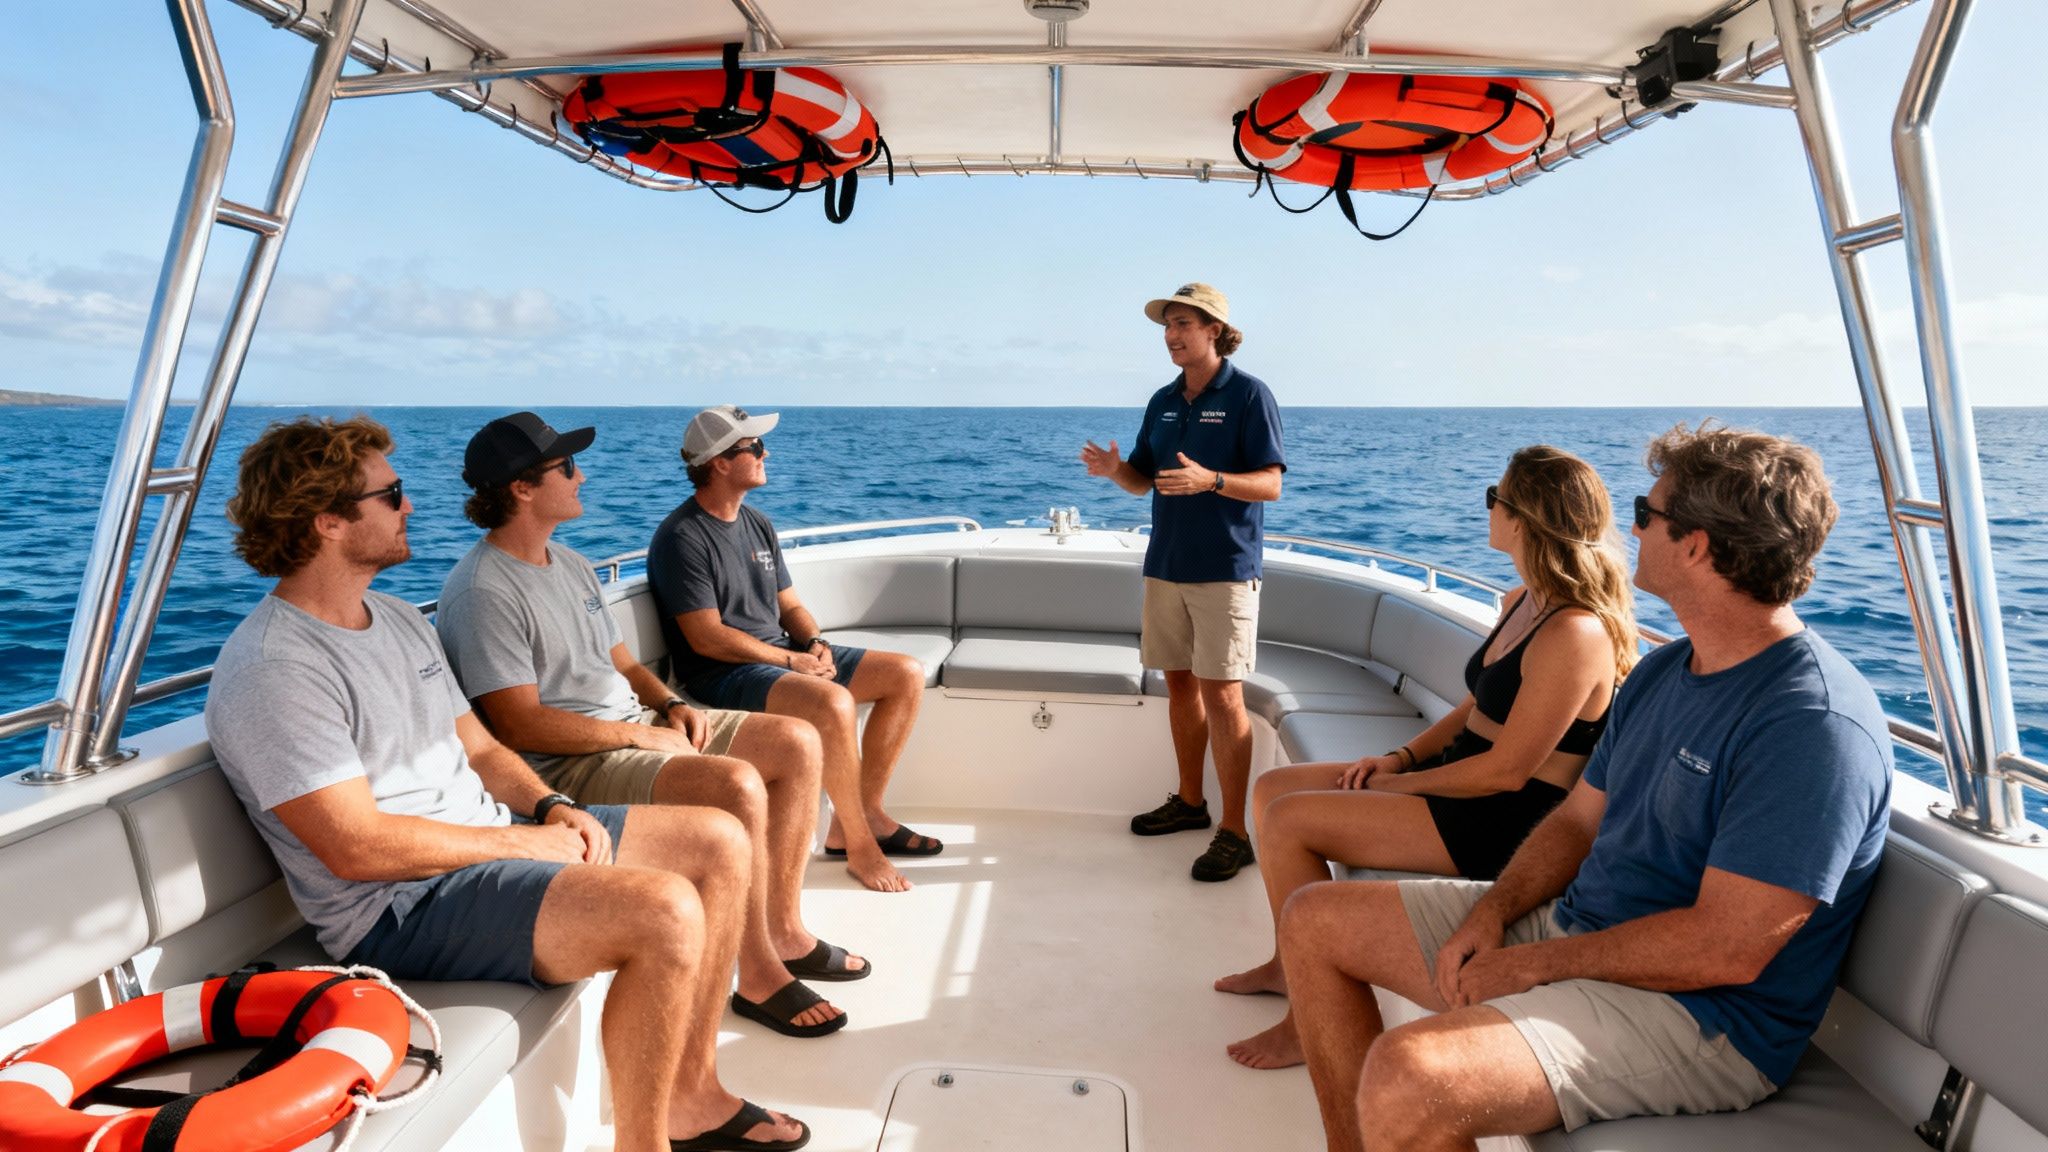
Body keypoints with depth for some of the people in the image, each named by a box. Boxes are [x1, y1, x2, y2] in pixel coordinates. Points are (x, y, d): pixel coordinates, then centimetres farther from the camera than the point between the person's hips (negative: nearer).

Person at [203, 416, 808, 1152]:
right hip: (403, 906, -9)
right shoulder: (272, 672, -17)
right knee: (666, 911, -30)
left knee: (720, 843, 2)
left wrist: (551, 808, -3)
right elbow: (358, 847, -22)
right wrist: (523, 842, -15)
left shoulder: (399, 619, 13)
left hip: (487, 840, 10)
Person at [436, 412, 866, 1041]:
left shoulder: (569, 563, 15)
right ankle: (759, 976, -14)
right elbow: (520, 725, -20)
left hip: (638, 725, 10)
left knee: (797, 742, -1)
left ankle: (785, 930, 6)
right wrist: (639, 735, -17)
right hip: (570, 762, -9)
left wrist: (672, 705, 1)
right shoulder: (482, 592, -15)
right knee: (737, 783, -31)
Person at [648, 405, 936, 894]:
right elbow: (707, 638, -17)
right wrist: (791, 660, -16)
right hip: (723, 674, -9)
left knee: (907, 675, -2)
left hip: (785, 655, 9)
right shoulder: (681, 538, -12)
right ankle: (859, 845, -16)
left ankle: (864, 813, 1)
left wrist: (815, 643, -4)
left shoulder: (757, 524, 14)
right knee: (833, 703, -35)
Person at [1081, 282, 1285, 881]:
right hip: (1165, 563, 7)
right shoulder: (1163, 401, 14)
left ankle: (1234, 831, 0)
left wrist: (1210, 480, -28)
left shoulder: (1249, 394, -6)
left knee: (1221, 694, -7)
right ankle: (1190, 801, 27)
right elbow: (1143, 479, 16)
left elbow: (1270, 485, -11)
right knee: (1179, 682, 12)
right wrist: (1115, 468, -6)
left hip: (1224, 568, -6)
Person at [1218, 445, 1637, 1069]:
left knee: (1287, 821, -19)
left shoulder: (1574, 634, -24)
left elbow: (1508, 770, -23)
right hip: (1458, 777, 10)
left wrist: (1402, 783, -12)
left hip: (1501, 828, -10)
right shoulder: (1521, 602, 7)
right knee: (1271, 790, 6)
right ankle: (1290, 962, 21)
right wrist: (1400, 758, 2)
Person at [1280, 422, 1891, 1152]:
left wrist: (1540, 963, -17)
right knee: (1314, 922, 7)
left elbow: (1727, 949, -25)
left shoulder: (1818, 726, -21)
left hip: (1696, 1011, -9)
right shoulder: (1661, 672, 9)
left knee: (1405, 1078, -35)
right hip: (1573, 924, 9)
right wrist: (1493, 913, -6)